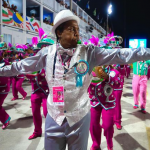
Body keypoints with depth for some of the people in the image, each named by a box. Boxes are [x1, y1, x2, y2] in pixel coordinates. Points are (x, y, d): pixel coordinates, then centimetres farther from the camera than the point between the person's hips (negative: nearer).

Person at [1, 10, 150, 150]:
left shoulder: (88, 52, -8)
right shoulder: (47, 53, -4)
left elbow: (119, 55, -11)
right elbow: (23, 65, 8)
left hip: (80, 117, 0)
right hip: (54, 117, 1)